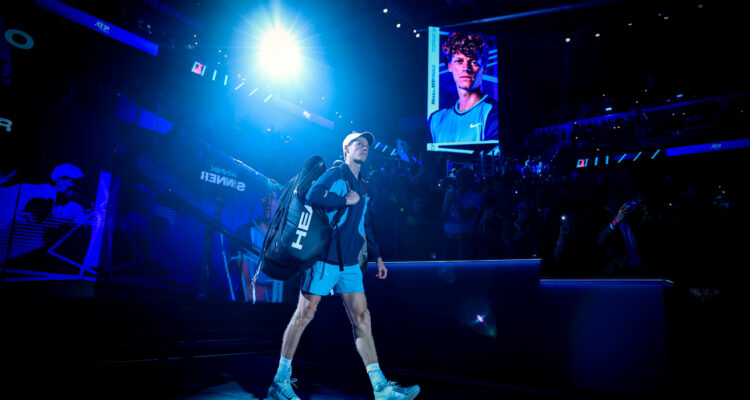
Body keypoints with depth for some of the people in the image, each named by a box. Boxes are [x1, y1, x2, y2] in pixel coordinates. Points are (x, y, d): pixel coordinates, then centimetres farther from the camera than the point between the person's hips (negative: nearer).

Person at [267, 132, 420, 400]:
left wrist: (377, 256, 19)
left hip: (350, 263, 7)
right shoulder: (335, 174, -2)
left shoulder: (362, 187, 20)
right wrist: (346, 200, -13)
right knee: (304, 315, -1)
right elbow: (313, 196, -22)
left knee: (362, 319, 1)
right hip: (325, 258, -7)